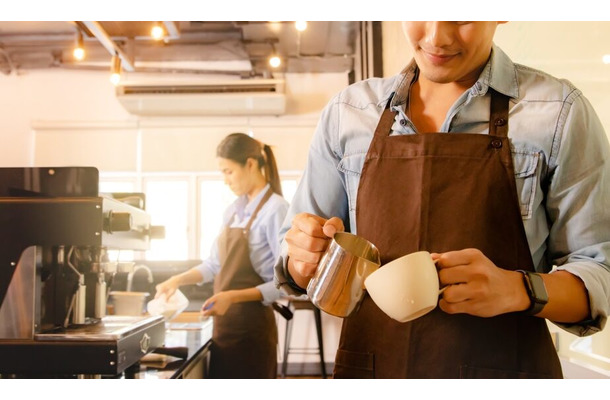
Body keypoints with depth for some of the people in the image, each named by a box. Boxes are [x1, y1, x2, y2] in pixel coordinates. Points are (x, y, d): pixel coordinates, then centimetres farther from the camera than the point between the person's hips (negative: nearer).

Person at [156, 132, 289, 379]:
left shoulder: (275, 209, -14)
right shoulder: (233, 211, 11)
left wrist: (233, 297, -22)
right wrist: (179, 280, 3)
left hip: (252, 326, -7)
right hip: (224, 323, 7)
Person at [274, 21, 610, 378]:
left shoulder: (559, 112, -8)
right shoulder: (346, 113, 0)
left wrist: (517, 289, -27)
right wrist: (306, 260, -16)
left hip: (505, 367, -2)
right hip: (367, 365, 3)